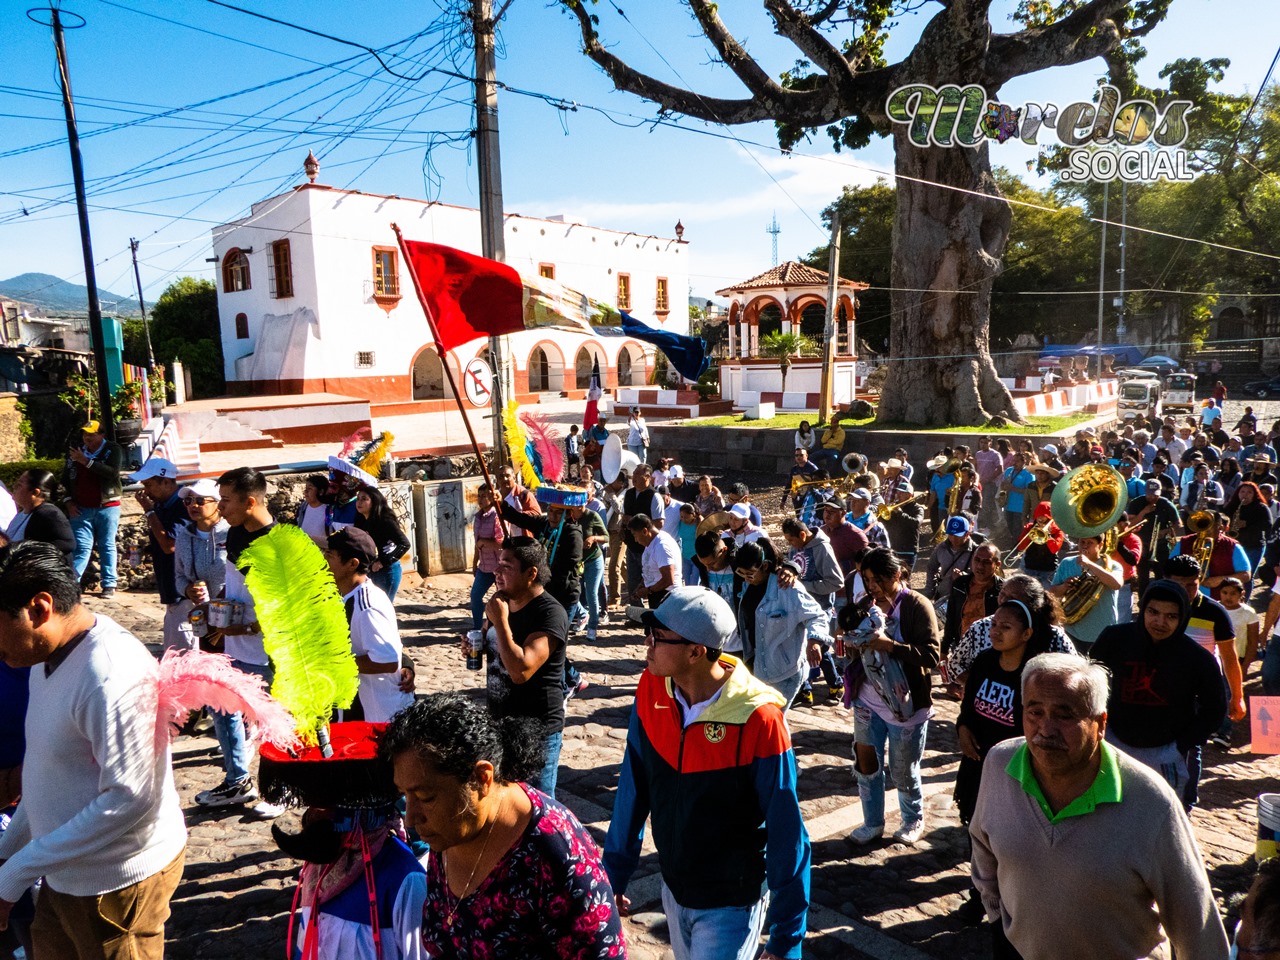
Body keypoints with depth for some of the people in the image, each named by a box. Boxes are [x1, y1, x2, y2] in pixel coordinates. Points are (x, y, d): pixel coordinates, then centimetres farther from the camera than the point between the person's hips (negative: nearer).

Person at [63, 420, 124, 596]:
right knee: (81, 547, -2)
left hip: (107, 507, -3)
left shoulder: (113, 449, -2)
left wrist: (86, 461, -21)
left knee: (107, 547, 3)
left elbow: (112, 472, -20)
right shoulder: (75, 452, 11)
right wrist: (69, 501, 9)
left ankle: (109, 585, 7)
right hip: (81, 509, 3)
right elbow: (66, 478, 19)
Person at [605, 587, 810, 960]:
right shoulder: (651, 691, -13)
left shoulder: (757, 720, -28)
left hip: (731, 904, -5)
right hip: (673, 888, 5)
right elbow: (633, 790, -3)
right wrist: (615, 873, 3)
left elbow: (787, 834, -20)